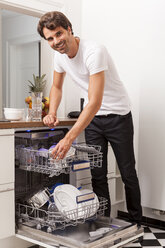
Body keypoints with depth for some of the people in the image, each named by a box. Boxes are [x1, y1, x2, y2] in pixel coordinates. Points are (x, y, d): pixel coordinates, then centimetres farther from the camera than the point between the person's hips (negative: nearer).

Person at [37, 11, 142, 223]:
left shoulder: (94, 52, -28)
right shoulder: (59, 55, -4)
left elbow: (95, 102, -35)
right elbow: (57, 87, 14)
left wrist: (69, 138, -41)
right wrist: (52, 114, -7)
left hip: (118, 115, -5)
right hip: (92, 118, 6)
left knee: (128, 173, 5)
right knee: (97, 174, 7)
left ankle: (136, 222, 23)